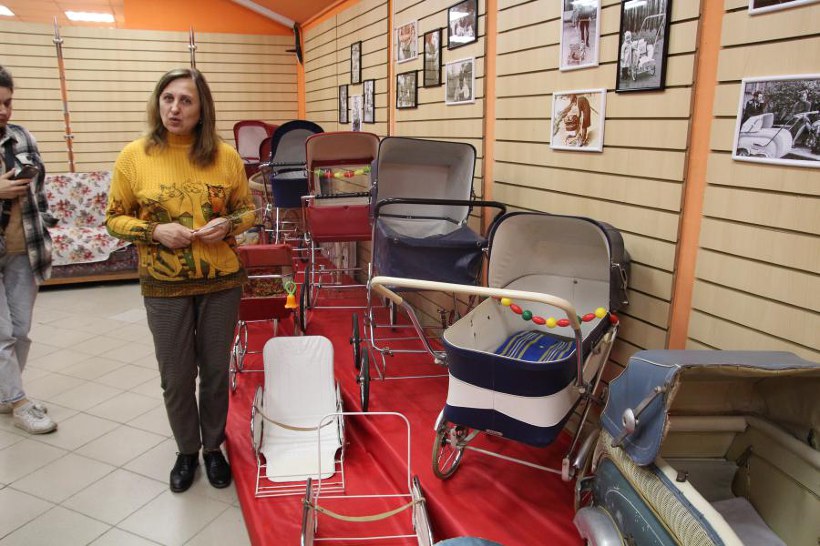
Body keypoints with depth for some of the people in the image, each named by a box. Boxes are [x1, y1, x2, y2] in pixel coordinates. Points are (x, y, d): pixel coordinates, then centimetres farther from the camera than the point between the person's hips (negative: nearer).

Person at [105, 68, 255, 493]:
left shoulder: (225, 156, -3)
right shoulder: (134, 156, -5)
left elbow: (246, 209, 8)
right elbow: (115, 218, 2)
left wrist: (228, 224, -13)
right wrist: (156, 231, -16)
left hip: (221, 282, 1)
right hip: (164, 287, 0)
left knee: (216, 370, 14)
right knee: (176, 376, 11)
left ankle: (213, 447, 36)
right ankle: (187, 450, 35)